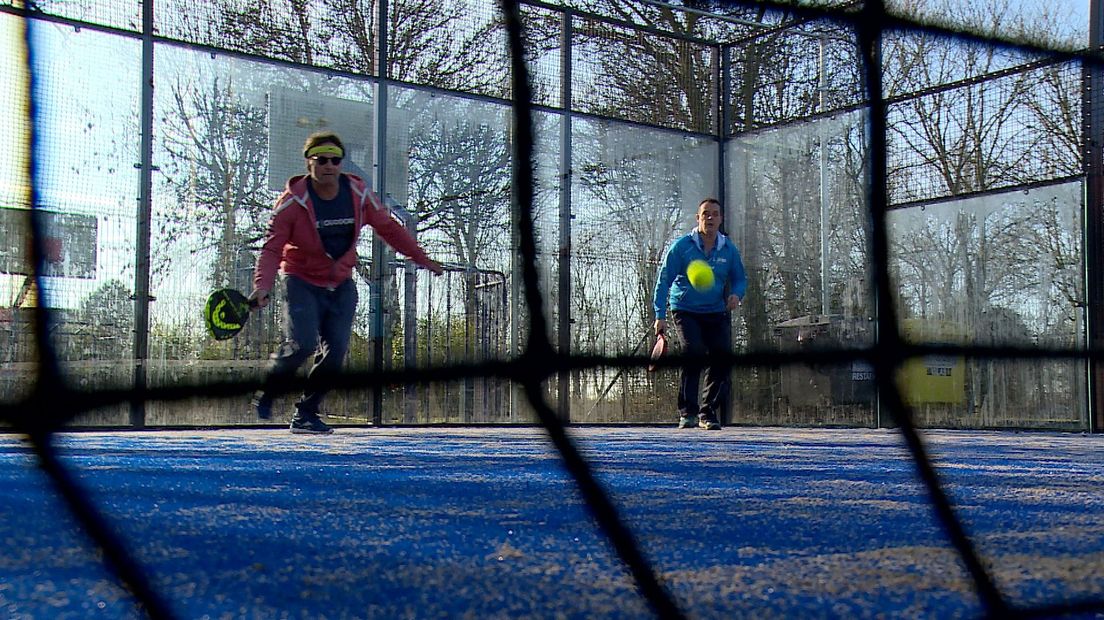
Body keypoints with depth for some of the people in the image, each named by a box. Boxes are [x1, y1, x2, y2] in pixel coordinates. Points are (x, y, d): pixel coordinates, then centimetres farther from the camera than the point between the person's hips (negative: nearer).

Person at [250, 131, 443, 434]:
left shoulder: (359, 193, -5)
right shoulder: (293, 200, -14)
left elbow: (389, 228, 8)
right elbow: (272, 247, -18)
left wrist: (421, 258, 9)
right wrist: (262, 286, -33)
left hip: (342, 285, 4)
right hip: (302, 281, -4)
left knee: (335, 353, -4)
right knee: (302, 344, -20)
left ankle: (305, 414, 11)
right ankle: (266, 394, 7)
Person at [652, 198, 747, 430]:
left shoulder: (729, 250, 3)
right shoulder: (681, 246, -6)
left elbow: (740, 279, 15)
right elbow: (664, 281, -6)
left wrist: (736, 294, -9)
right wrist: (660, 315, -13)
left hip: (716, 313, 3)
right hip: (685, 311, -3)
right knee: (694, 353, -22)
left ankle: (708, 412, 8)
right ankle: (687, 412, -15)